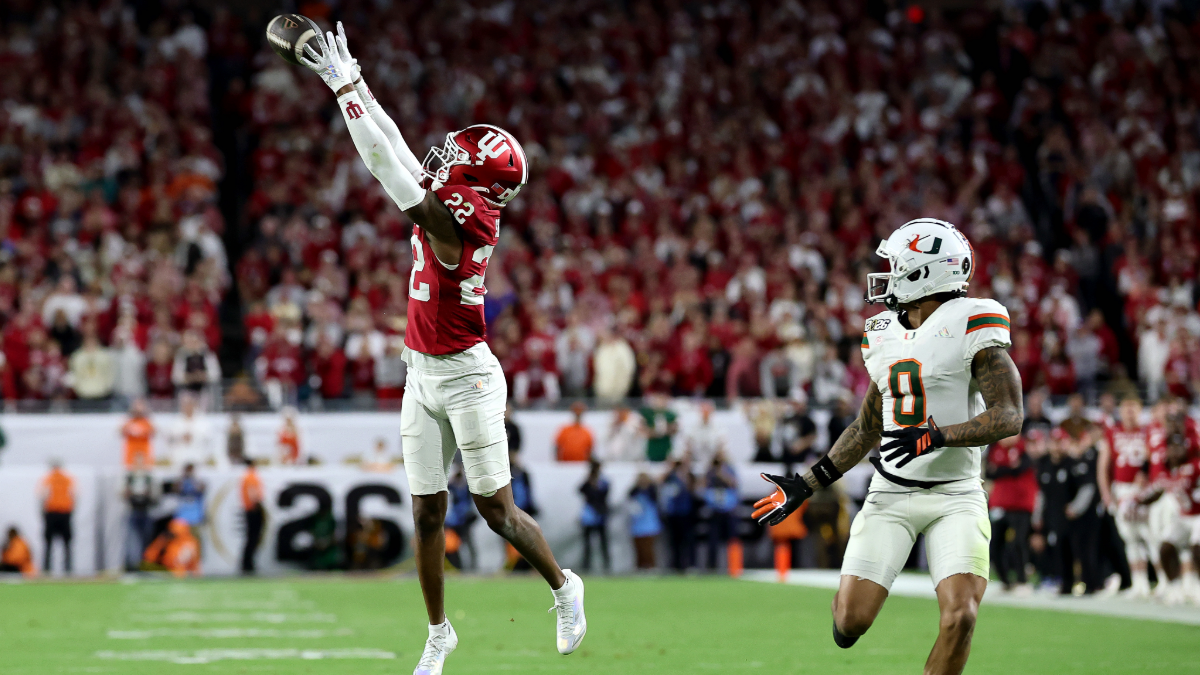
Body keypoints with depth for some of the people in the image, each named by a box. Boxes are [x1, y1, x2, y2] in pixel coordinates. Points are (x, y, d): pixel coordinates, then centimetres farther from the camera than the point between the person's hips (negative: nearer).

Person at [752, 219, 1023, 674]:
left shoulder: (970, 327, -9)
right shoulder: (886, 336, 11)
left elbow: (1008, 417, -16)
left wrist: (937, 437, -28)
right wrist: (805, 486, 17)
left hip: (955, 495, -4)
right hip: (891, 494, 4)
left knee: (960, 616, -21)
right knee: (850, 621, -7)